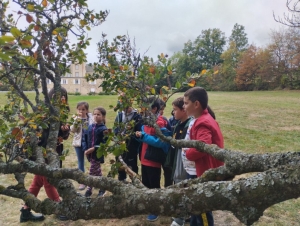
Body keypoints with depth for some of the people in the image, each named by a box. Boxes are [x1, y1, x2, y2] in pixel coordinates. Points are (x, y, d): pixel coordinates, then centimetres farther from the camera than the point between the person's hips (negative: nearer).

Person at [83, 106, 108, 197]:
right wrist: (85, 149, -4)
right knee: (97, 171, 15)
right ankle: (102, 187, 28)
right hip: (89, 153, 5)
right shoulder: (90, 127, 5)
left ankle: (89, 189, 16)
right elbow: (85, 139, 8)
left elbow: (104, 143, -15)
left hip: (98, 154, -5)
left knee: (92, 172, -2)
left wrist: (94, 148, -20)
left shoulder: (103, 129, -10)